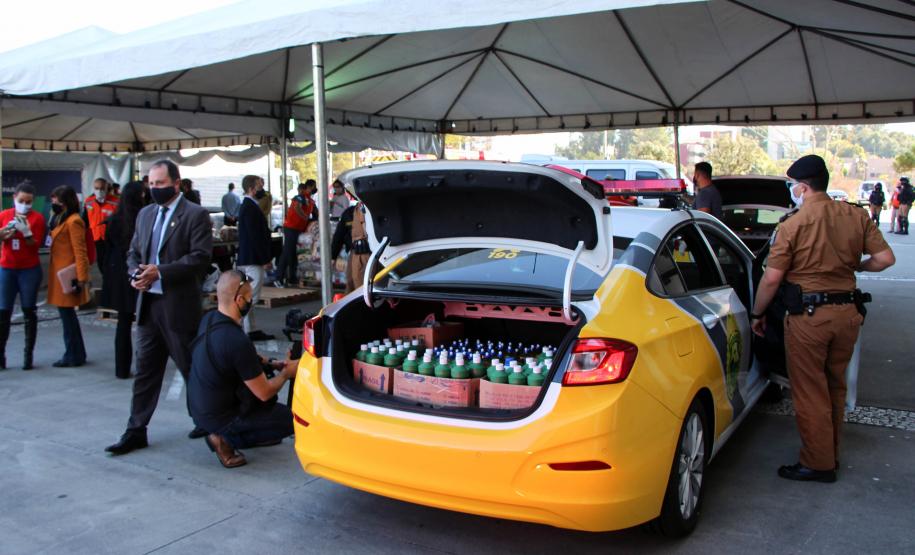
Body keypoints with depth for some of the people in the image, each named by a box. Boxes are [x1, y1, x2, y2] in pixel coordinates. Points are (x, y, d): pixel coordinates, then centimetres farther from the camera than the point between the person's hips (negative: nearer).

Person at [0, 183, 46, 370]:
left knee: (29, 312, 2)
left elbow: (36, 245, -7)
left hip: (30, 270, -2)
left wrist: (26, 232, -23)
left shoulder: (37, 217, -2)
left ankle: (28, 354, 8)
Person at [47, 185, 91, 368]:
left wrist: (81, 278, -21)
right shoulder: (61, 220, 16)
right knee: (67, 314, 15)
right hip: (60, 273, 10)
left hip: (67, 275, -10)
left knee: (67, 314, -2)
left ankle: (73, 356, 8)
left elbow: (80, 252, -18)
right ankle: (76, 354, 25)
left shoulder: (73, 221, -14)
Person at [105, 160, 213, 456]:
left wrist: (160, 273, -20)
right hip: (148, 302, 6)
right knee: (145, 368, 10)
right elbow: (133, 252, 18)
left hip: (180, 306, -6)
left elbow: (200, 257, -15)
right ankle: (136, 431, 17)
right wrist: (136, 273, -4)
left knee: (191, 367, 6)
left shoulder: (196, 215, -7)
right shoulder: (145, 214, 14)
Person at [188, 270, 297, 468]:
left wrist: (271, 364, 8)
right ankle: (226, 439, -2)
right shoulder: (237, 341, -31)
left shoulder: (208, 320, -5)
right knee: (291, 419, 3)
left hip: (197, 406, 8)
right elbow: (264, 393, -19)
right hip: (217, 417, -8)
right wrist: (286, 373, -1)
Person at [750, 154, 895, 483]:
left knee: (810, 392, 6)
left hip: (809, 317, -6)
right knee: (835, 388, 20)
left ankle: (818, 463, 14)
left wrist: (757, 314, 0)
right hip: (848, 313, 6)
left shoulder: (792, 225, -13)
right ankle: (830, 455, 33)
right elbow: (886, 258, 2)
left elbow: (772, 278, -13)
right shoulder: (856, 216, 2)